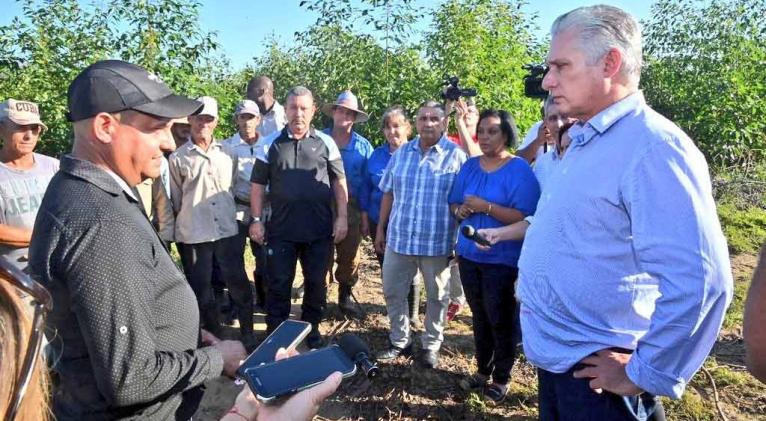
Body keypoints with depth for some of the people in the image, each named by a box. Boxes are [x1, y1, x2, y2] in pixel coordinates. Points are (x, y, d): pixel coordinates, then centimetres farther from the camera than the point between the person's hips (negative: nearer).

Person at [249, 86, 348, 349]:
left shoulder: (325, 143, 3)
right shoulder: (271, 144, 3)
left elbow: (339, 182, 5)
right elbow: (258, 185, 5)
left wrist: (342, 217, -1)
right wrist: (256, 220, -1)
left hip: (319, 229, 1)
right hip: (281, 229, 0)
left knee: (316, 283, 12)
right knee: (279, 284, 7)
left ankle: (311, 328, 30)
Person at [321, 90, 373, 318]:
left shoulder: (363, 146, 3)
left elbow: (366, 182, 3)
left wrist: (365, 213, -1)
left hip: (351, 207, 1)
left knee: (350, 256, 10)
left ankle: (345, 297, 27)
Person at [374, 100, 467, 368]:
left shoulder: (456, 156, -6)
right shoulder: (401, 153, 6)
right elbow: (388, 193, 12)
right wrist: (380, 229, 11)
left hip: (437, 242, -3)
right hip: (399, 238, 4)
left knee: (436, 297, 12)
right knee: (392, 292, 12)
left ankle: (431, 346, 31)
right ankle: (400, 341, 32)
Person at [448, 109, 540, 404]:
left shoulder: (519, 169, -12)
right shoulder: (470, 166, 7)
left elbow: (524, 218, -20)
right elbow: (454, 204, 13)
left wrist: (485, 206, -24)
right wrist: (460, 211, -10)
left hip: (502, 259, -6)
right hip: (469, 254, 6)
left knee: (500, 320, 6)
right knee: (479, 317, 18)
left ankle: (501, 379, 24)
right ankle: (483, 370, 34)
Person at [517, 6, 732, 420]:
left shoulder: (651, 145, -22)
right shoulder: (582, 142, 9)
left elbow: (699, 279, -29)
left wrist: (644, 375, -21)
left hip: (594, 373, -9)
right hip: (555, 358, 9)